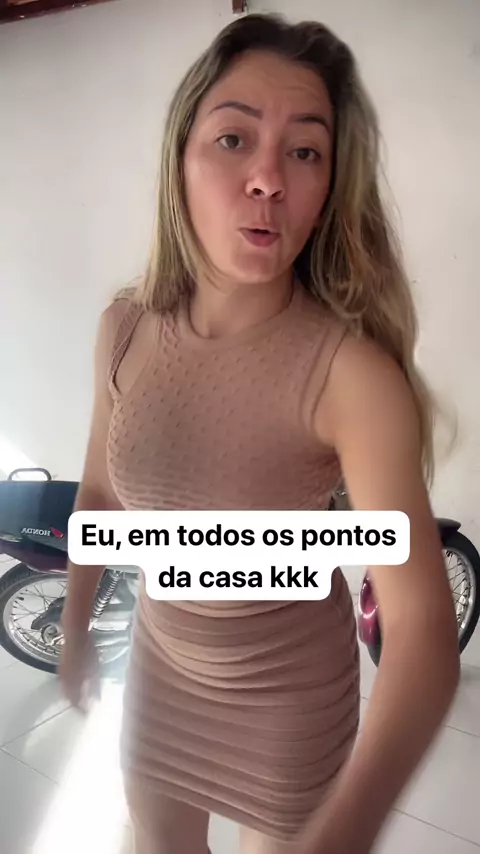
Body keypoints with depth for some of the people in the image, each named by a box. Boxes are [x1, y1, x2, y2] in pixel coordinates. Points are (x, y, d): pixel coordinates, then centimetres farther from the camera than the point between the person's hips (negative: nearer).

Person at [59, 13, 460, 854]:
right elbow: (101, 490, -1)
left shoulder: (353, 372, -30)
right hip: (160, 660, 4)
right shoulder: (125, 327, -16)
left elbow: (423, 630, -33)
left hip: (291, 689, -3)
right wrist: (75, 627, 11)